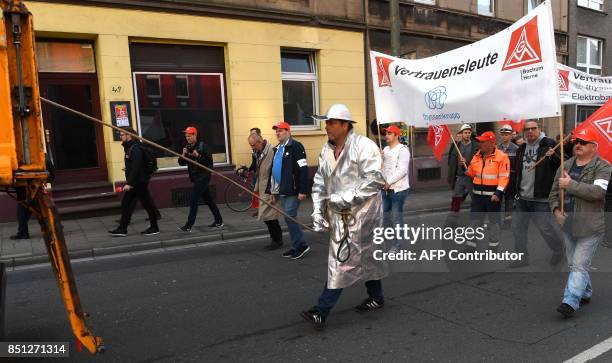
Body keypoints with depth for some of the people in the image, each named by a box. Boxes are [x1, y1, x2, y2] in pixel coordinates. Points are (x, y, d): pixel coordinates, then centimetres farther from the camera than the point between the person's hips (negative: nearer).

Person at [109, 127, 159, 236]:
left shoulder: (136, 148, -17)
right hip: (133, 183, 10)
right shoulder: (129, 148, 14)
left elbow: (136, 168, -24)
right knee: (126, 203, 9)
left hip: (140, 182, -10)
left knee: (147, 204, 0)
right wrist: (128, 182, 16)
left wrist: (129, 183, -25)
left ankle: (154, 228, 11)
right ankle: (122, 229, 14)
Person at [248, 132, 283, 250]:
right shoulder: (260, 152, 11)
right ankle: (276, 239, 23)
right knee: (268, 217, 12)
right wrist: (257, 188, 19)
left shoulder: (271, 151, -19)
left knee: (269, 216, -5)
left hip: (270, 191, -9)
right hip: (263, 190, 9)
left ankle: (277, 240, 8)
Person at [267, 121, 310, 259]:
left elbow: (303, 169, -17)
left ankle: (301, 245, 1)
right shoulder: (277, 148, 17)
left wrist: (302, 191, -21)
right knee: (289, 218, 12)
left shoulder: (296, 146, -11)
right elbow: (273, 170, 23)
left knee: (289, 218, -11)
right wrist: (274, 191, 21)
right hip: (282, 191, 9)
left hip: (292, 191, -9)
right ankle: (297, 246, 21)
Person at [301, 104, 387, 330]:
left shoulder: (364, 146, -13)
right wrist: (317, 210, 3)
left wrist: (347, 197, -23)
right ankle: (376, 297, 36)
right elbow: (319, 183, 12)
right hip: (338, 214, 7)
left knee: (342, 261, -7)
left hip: (360, 212, -7)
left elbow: (375, 180, -19)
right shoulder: (326, 151, 10)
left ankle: (321, 311, -3)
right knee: (364, 256, 19)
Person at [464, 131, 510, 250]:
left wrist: (498, 193, -21)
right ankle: (470, 245, 17)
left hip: (493, 195, -5)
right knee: (475, 220, 9)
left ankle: (493, 246, 22)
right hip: (478, 195, 5)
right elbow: (472, 173, 19)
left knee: (494, 221, 10)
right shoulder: (477, 156, 9)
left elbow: (504, 177, -14)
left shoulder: (501, 156, -10)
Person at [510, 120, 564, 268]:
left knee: (545, 227, 0)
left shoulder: (548, 145, -7)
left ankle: (559, 250, 28)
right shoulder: (521, 149, 13)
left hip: (540, 198, -6)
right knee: (517, 227, 11)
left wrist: (553, 156, -30)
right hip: (522, 197, 7)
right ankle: (522, 257, 25)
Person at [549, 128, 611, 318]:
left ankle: (570, 302, -8)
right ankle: (585, 294, 35)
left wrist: (570, 185, -21)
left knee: (579, 266, -8)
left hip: (590, 227, -6)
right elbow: (554, 192, 14)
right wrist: (556, 209, -2)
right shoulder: (566, 166, 10)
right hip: (568, 225, 6)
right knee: (574, 264, 17)